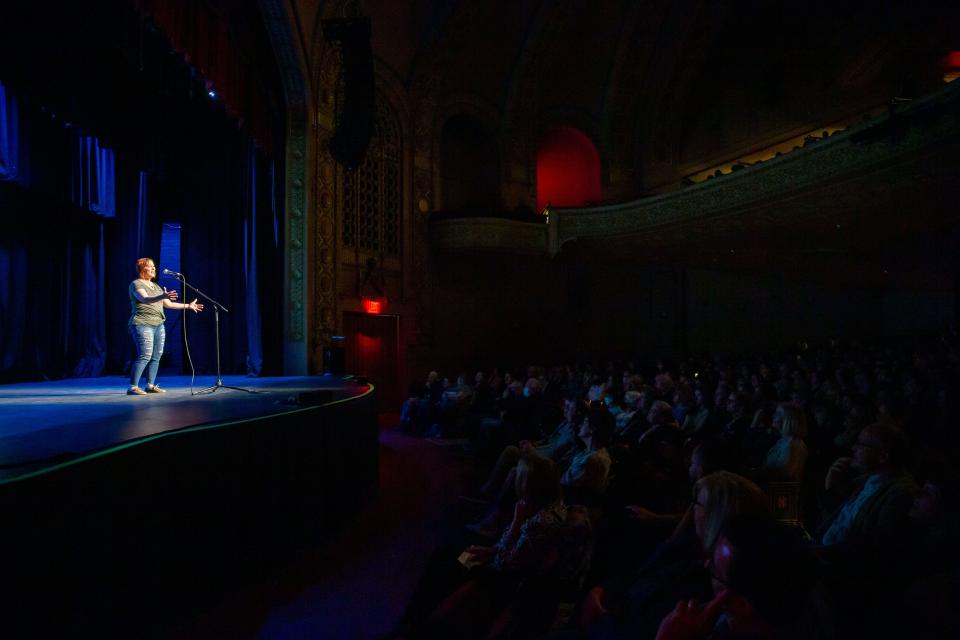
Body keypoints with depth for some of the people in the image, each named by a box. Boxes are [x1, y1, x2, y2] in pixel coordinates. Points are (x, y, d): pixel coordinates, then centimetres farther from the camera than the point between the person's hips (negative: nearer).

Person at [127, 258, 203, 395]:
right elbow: (145, 299, -25)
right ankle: (132, 387, -12)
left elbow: (168, 304, 23)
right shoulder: (136, 284, -5)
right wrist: (162, 296, -42)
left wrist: (188, 306, 21)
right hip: (143, 325, -8)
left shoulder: (156, 286, 20)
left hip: (158, 325, 8)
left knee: (156, 356, 5)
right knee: (145, 356, -15)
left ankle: (150, 385, 11)